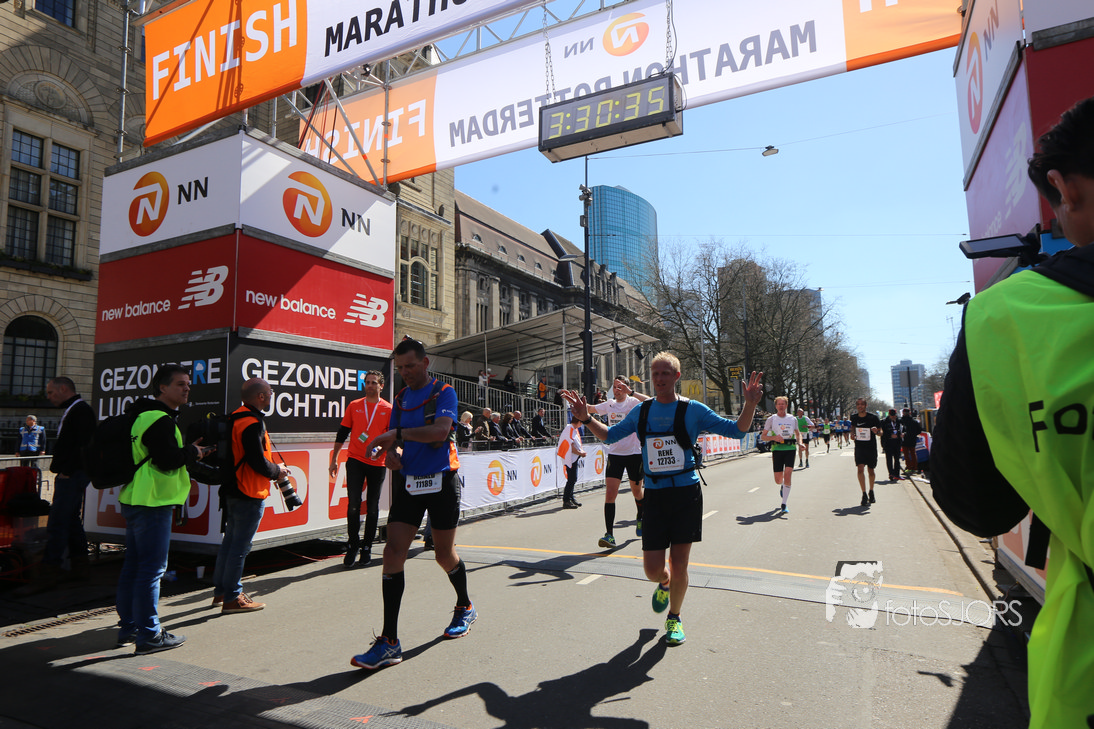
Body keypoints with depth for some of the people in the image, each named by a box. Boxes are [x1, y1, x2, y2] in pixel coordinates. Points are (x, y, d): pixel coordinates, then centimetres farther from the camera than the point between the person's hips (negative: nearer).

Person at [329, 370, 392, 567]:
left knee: (372, 508, 6)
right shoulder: (354, 406, 7)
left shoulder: (388, 409, 2)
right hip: (355, 461, 1)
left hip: (377, 464, 0)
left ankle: (367, 548, 17)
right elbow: (342, 433, 10)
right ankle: (352, 545, 9)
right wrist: (334, 459, 8)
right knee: (353, 505, -5)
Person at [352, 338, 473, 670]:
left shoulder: (444, 393, -6)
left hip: (441, 482, -5)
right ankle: (389, 643, -2)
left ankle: (465, 608, 37)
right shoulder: (400, 399, 12)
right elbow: (395, 439, 16)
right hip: (408, 483, 5)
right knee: (393, 552, -7)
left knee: (445, 555, 7)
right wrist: (391, 451, -6)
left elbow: (440, 431, -23)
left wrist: (397, 434, -21)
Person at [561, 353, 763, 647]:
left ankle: (674, 618, 30)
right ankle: (664, 584, 40)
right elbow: (610, 435, 17)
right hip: (654, 494, 2)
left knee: (679, 567, 2)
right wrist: (586, 418, 3)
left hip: (686, 493, -2)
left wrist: (750, 404, -17)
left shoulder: (693, 410, -3)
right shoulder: (641, 411, 5)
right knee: (653, 570, 1)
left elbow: (736, 430, 0)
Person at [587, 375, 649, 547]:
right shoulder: (609, 405, 7)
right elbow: (589, 408, 21)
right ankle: (609, 534, -9)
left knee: (636, 491, 15)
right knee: (610, 492, -11)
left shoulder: (633, 403, -6)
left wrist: (630, 392, -27)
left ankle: (640, 518, 46)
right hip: (614, 454, 3)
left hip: (634, 453, -2)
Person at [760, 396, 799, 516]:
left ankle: (784, 505, -10)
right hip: (777, 449, 0)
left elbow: (797, 433, 26)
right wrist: (774, 437, -13)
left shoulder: (793, 419, 12)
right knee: (778, 480, 1)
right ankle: (782, 486, 42)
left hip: (790, 449, 1)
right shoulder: (771, 419, 5)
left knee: (787, 474, -17)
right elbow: (763, 436, 6)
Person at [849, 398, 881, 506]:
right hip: (859, 447, 1)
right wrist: (852, 434, -1)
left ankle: (871, 492, 34)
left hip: (871, 447, -1)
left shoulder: (873, 417, -8)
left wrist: (876, 431, -24)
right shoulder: (853, 417, -1)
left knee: (870, 470, 12)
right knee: (860, 468, -15)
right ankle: (864, 495, -13)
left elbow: (880, 433, -1)